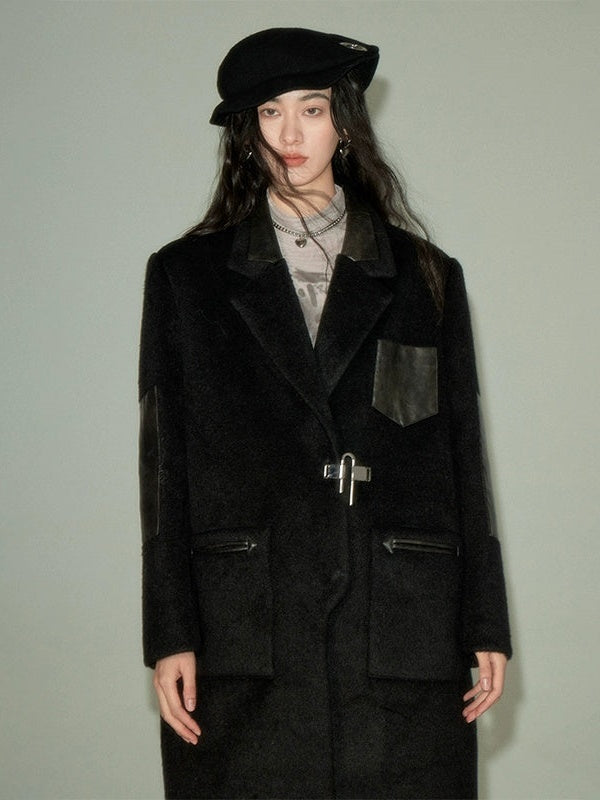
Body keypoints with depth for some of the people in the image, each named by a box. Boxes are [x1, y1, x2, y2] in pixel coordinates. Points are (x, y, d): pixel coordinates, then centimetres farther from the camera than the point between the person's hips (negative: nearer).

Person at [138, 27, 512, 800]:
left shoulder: (426, 277, 13)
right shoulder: (186, 275, 10)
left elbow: (462, 456, 11)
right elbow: (165, 461, 5)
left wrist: (484, 625, 5)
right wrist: (170, 636, -3)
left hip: (400, 638, 1)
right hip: (243, 641, 0)